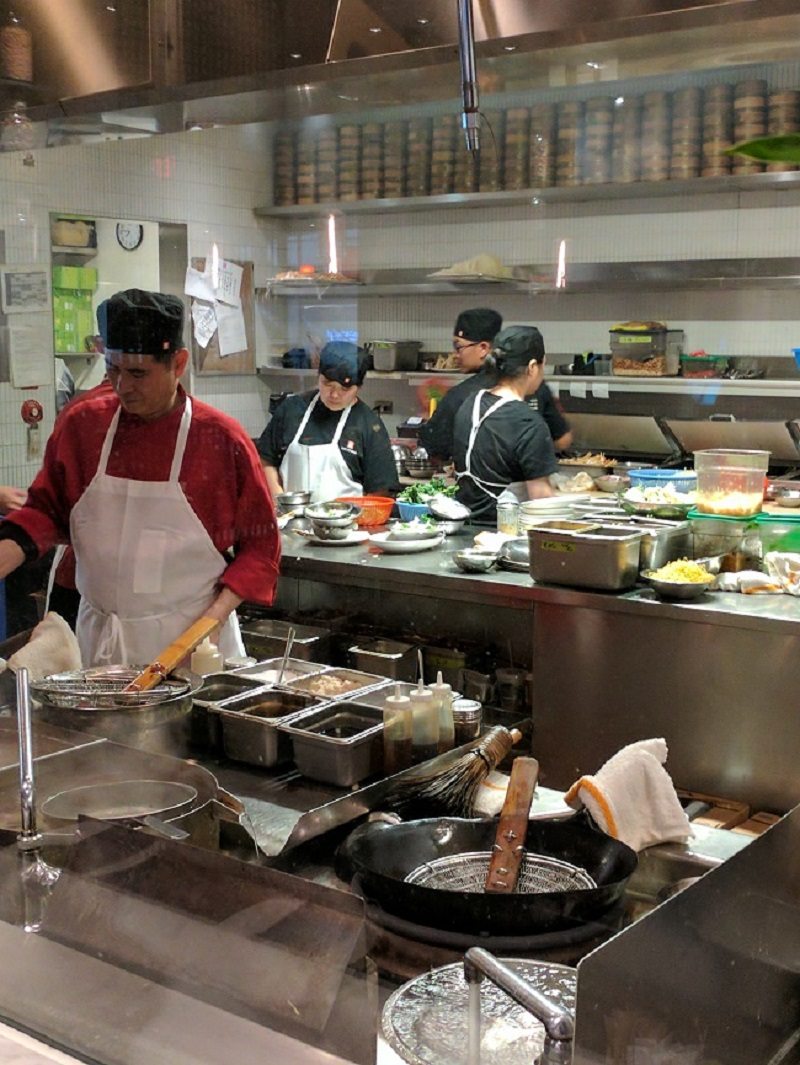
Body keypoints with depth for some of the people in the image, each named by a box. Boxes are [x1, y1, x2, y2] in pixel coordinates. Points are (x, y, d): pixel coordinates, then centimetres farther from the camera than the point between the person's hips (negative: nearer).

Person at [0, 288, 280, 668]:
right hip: (99, 640, 3)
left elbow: (260, 545, -4)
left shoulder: (223, 440, -9)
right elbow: (44, 512, 9)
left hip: (191, 639, -3)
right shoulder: (81, 425, 0)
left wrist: (214, 620, -14)